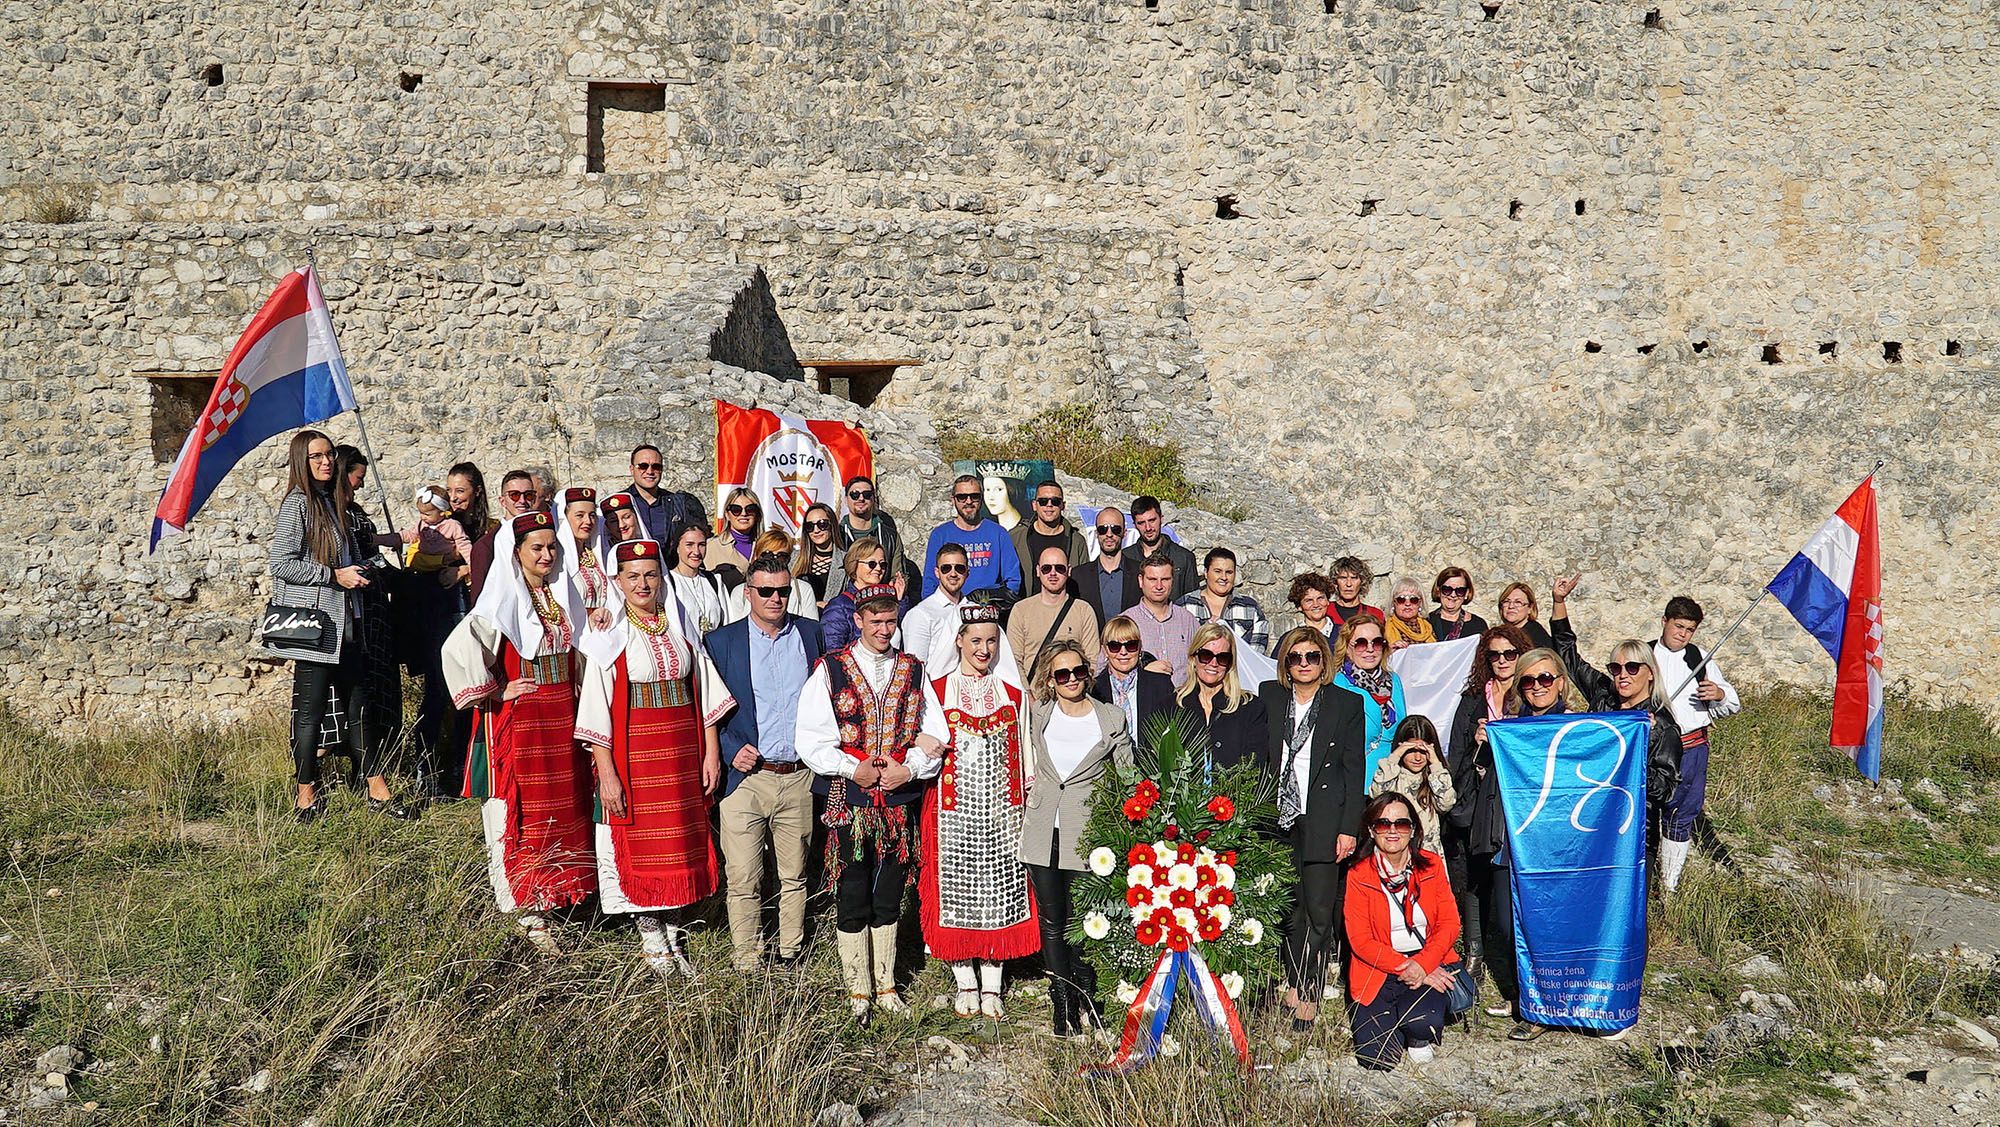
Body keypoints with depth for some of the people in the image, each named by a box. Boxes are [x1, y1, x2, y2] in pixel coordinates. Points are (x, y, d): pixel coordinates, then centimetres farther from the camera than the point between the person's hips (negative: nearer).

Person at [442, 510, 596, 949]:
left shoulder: (564, 598, 10)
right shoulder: (501, 604, -9)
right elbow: (457, 648, -21)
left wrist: (582, 696, 16)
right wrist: (495, 691, -14)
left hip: (562, 717, 6)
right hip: (515, 721, -6)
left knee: (563, 810, 10)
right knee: (519, 814, -3)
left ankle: (556, 895, 23)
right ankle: (530, 916, 1)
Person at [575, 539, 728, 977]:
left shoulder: (680, 628, 7)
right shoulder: (609, 637, -4)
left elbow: (705, 695, 10)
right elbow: (596, 709, -8)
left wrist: (711, 752, 4)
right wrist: (606, 773, -13)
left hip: (682, 750, 4)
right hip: (634, 749, -4)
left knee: (681, 839, 8)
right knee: (641, 842, 2)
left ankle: (673, 933, 22)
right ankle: (653, 941, 16)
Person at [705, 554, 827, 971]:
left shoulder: (811, 634, 8)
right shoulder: (721, 641, 1)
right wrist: (731, 750, -11)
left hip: (800, 777, 2)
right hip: (745, 776, -2)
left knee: (794, 876, 12)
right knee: (743, 881, -1)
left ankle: (790, 956, 26)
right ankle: (746, 965, 11)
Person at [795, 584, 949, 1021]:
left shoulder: (912, 671, 8)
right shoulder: (830, 670, 0)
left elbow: (935, 736, 6)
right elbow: (811, 738, -5)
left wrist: (909, 769, -10)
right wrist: (852, 769, -14)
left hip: (898, 801, 3)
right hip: (847, 801, -3)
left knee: (889, 898, 11)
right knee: (852, 899, 3)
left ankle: (886, 986, 24)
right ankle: (858, 991, 15)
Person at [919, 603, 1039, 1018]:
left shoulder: (1013, 694, 9)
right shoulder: (936, 691, 3)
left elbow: (1024, 759, 11)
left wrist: (1026, 807, 7)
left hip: (1002, 810, 2)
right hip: (954, 809, -1)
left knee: (1000, 889, 2)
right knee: (956, 888, 2)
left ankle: (992, 987, 12)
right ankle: (965, 984, 16)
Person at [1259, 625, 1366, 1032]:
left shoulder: (1346, 704, 4)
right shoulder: (1268, 697, 11)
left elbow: (1354, 770, 2)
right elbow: (1258, 759, 12)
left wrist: (1348, 828, -5)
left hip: (1323, 821, -2)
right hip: (1277, 817, 2)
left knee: (1319, 910, -5)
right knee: (1287, 907, 3)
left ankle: (1309, 993, 4)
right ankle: (1293, 986, 15)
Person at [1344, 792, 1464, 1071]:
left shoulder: (1431, 865, 3)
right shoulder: (1358, 875, -5)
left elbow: (1449, 923, 0)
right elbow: (1361, 940, -7)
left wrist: (1422, 964, -17)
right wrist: (1404, 968, -18)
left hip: (1431, 962, 1)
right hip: (1379, 972, -1)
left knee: (1423, 1023, -29)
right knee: (1378, 1058, -17)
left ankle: (1420, 1037, 9)